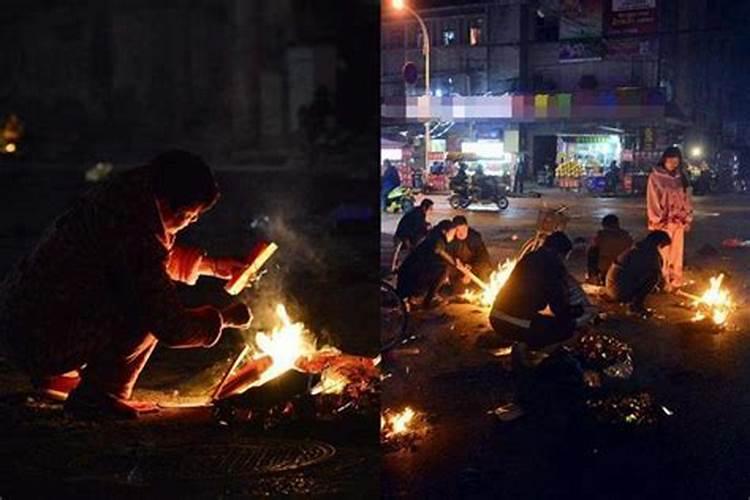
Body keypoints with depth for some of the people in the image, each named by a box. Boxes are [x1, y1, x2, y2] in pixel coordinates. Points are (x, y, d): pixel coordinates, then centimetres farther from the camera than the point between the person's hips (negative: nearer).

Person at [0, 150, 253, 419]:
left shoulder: (126, 194, 5)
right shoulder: (135, 233, -24)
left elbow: (160, 255, 28)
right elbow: (172, 328, -19)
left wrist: (212, 265, 23)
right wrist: (226, 318, -3)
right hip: (41, 344, -10)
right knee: (149, 311, -15)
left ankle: (57, 375, 23)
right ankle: (96, 395, -2)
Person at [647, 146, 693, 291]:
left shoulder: (680, 177, 8)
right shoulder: (655, 177, -6)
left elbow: (686, 198, 12)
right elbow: (652, 201, -6)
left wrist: (687, 219, 6)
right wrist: (658, 221, -9)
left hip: (678, 222, 5)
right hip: (663, 222, -4)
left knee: (677, 253, 8)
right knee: (663, 254, -2)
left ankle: (675, 282, 15)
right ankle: (663, 282, 3)